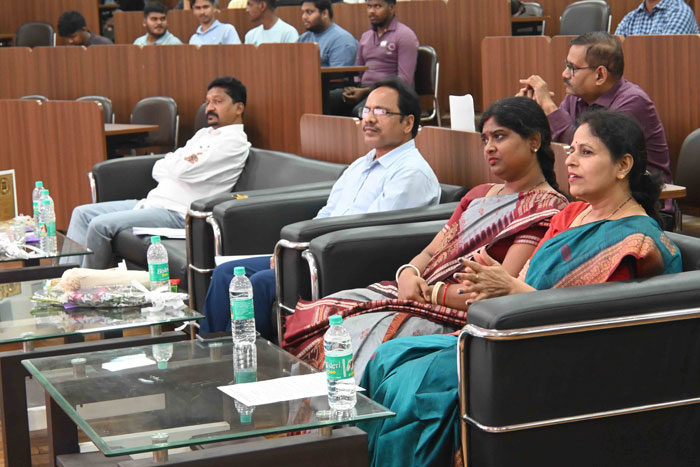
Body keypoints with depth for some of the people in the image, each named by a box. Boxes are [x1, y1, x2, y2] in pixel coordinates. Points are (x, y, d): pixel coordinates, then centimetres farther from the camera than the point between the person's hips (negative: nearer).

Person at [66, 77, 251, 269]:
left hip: (177, 213, -10)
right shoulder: (204, 134, 20)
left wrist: (169, 161, 2)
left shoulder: (235, 141, -9)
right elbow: (157, 170, 15)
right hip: (152, 202, 10)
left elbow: (186, 170, -20)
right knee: (82, 213, 6)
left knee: (100, 225, -21)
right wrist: (175, 163, -6)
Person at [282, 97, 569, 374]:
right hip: (420, 292, 8)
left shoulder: (547, 207, -4)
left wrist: (431, 292, -12)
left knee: (365, 330, -29)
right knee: (325, 311, -11)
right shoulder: (479, 195, 24)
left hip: (458, 314, -8)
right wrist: (408, 274, -5)